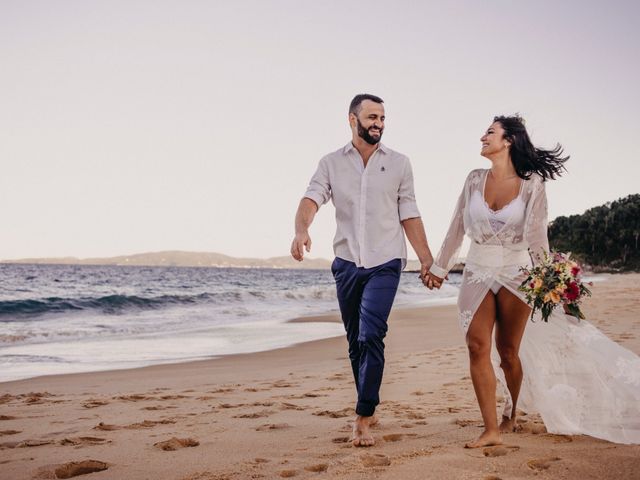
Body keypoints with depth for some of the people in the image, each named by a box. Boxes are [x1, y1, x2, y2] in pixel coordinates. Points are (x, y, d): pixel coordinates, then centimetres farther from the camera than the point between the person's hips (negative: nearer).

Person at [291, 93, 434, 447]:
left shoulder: (398, 163, 6)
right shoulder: (331, 163, 6)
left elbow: (409, 215, 8)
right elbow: (312, 199, -10)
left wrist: (426, 259, 4)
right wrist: (301, 229, -31)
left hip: (385, 263, -2)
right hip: (347, 263, 2)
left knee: (371, 336, -15)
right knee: (355, 341, 10)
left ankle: (363, 419, -10)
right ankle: (370, 409, 26)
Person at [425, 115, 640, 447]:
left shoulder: (531, 185, -7)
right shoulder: (475, 180, 2)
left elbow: (537, 238, -6)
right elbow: (457, 228, 10)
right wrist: (439, 267, 15)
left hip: (515, 275, -3)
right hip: (477, 274, 3)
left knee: (508, 351, 6)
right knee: (477, 346, -10)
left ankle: (512, 415, 32)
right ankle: (491, 430, -9)